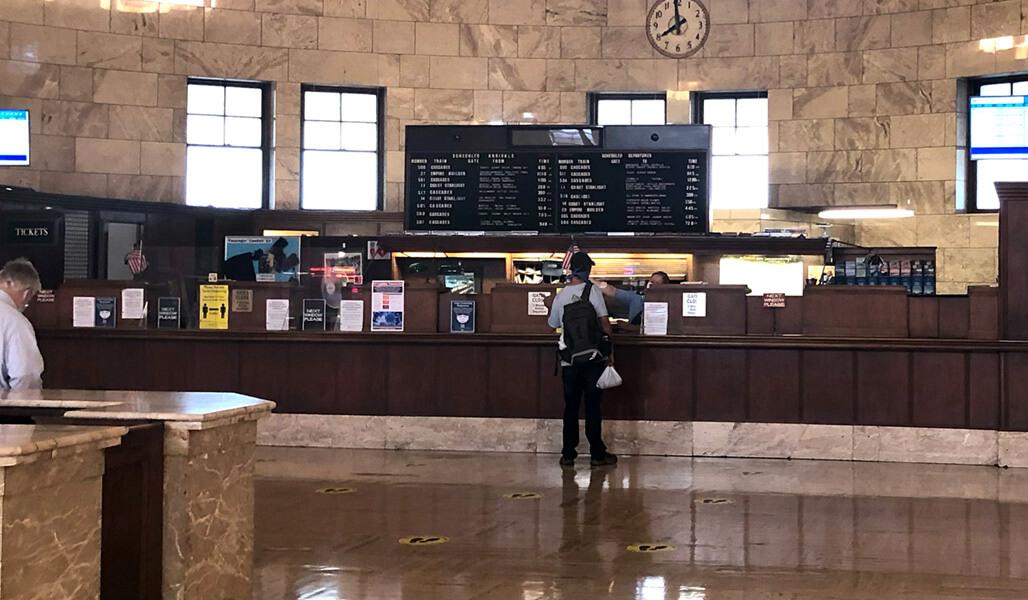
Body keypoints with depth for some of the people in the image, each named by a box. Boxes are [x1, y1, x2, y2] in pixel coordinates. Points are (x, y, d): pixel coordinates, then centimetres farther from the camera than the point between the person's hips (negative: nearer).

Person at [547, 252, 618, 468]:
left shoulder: (560, 296, 3)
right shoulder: (592, 290, -7)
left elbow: (553, 324, 17)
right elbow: (604, 322, -8)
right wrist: (610, 352, 0)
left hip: (569, 360, 3)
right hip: (593, 358, -2)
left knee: (570, 407, 9)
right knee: (593, 406, 2)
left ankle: (568, 454, 10)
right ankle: (597, 454, 6)